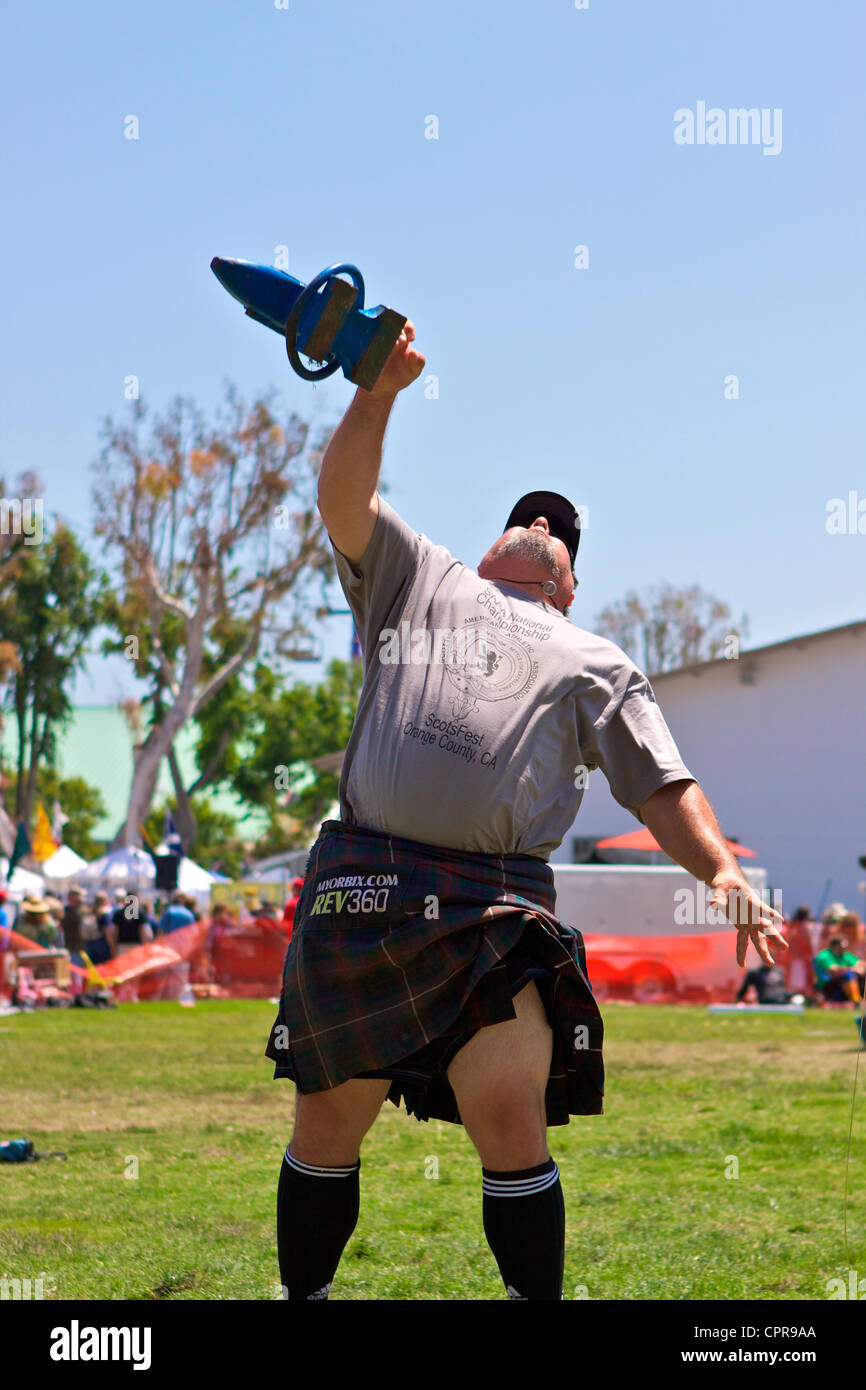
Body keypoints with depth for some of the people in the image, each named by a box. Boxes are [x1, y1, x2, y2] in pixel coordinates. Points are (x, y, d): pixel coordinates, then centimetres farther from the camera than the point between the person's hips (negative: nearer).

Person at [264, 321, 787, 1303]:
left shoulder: (594, 663, 23)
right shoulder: (420, 582, 27)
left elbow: (663, 789, 13)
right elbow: (343, 500, 14)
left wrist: (720, 868, -5)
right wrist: (379, 392, 2)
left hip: (495, 909, -1)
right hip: (358, 889, 1)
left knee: (511, 1123, -12)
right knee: (327, 1126, 4)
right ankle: (302, 1295, 19)